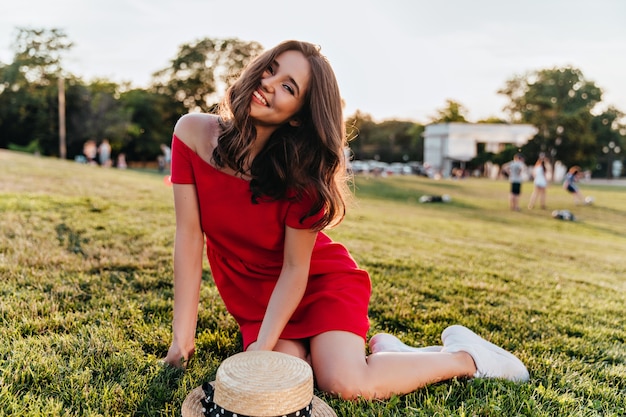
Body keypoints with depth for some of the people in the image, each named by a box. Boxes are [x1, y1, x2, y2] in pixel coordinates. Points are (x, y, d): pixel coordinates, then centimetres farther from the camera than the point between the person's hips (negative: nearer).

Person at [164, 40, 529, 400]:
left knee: (346, 383, -22)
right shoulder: (193, 133, -15)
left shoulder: (301, 172, -23)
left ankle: (465, 357, 3)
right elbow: (190, 236, -15)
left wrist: (261, 349, -23)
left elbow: (296, 270, -16)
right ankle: (377, 349, 9)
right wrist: (183, 337, -13)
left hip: (320, 279, -3)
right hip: (255, 293, 4)